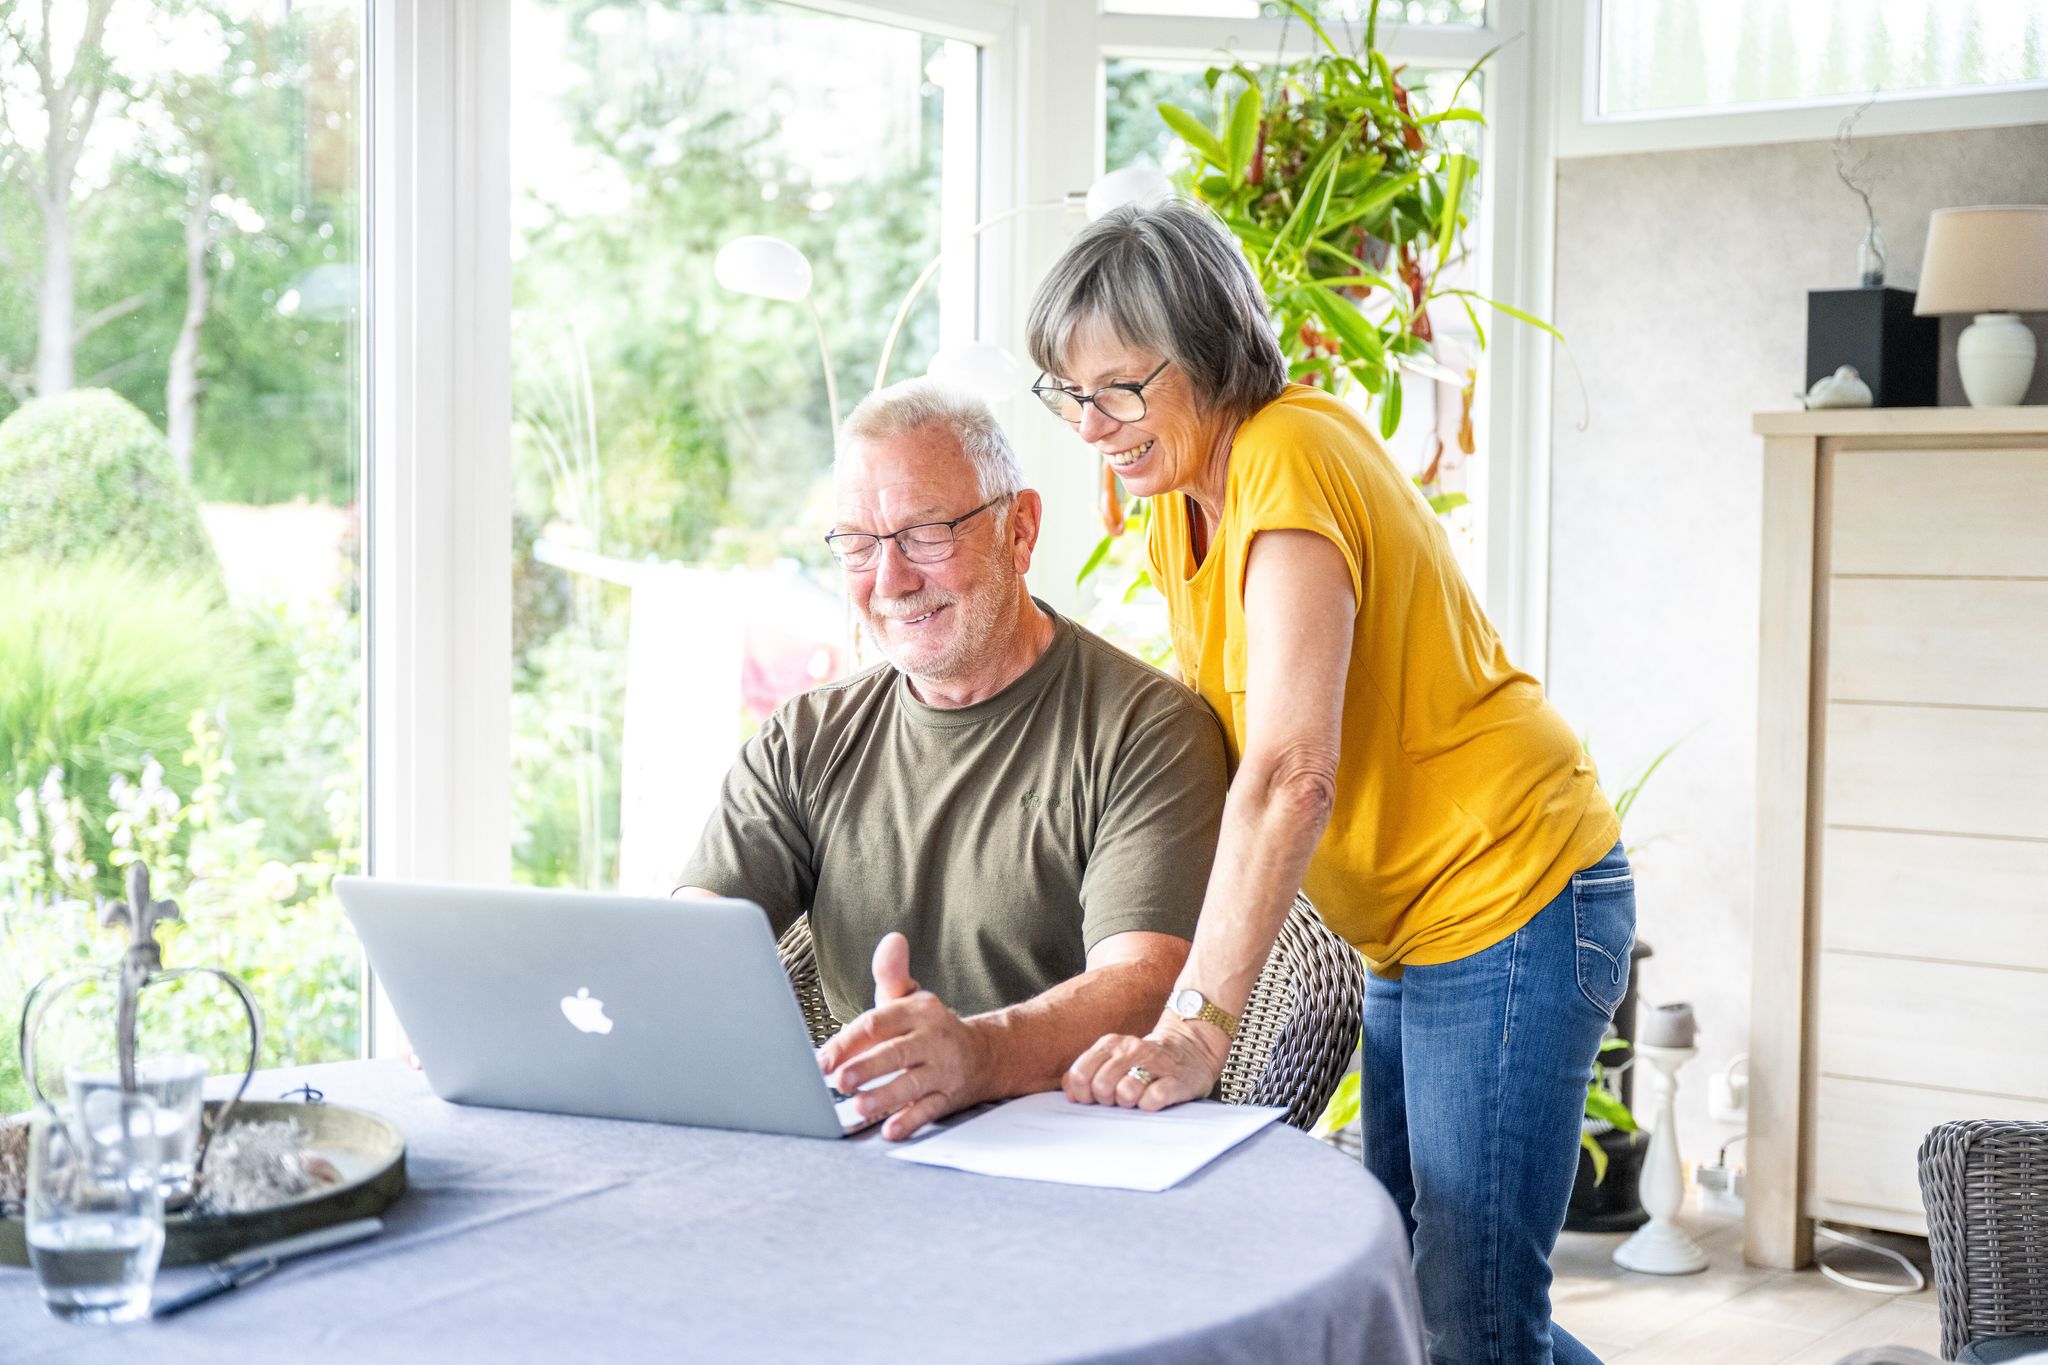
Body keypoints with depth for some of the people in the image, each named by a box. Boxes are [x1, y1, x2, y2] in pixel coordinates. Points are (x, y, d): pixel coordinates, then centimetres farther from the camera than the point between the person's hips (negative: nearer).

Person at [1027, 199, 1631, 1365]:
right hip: (1412, 932, 10)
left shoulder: (1291, 453, -20)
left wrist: (1196, 1027, -32)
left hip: (1512, 906, -10)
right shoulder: (1183, 505, 10)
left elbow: (1292, 771, -29)